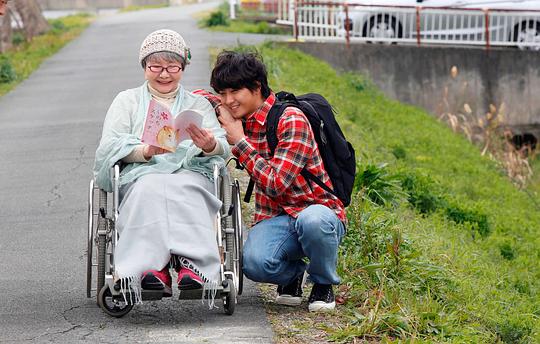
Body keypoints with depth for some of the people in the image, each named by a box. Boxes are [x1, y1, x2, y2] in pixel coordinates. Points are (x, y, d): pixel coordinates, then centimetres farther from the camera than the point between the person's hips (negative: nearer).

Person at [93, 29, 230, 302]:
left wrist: (210, 145, -20)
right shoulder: (127, 101, 24)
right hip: (142, 177, 0)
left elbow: (223, 147, 7)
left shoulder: (199, 104, 25)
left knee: (181, 188, -38)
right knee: (151, 187, -38)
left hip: (190, 178, 0)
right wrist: (146, 151, -15)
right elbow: (109, 146, 6)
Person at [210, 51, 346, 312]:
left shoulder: (291, 120, -15)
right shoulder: (239, 119, 7)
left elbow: (276, 183, -22)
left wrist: (239, 141, -16)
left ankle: (323, 283, -9)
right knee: (255, 263, -30)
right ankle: (292, 273, 8)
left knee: (311, 221, -41)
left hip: (319, 210, -4)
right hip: (276, 218, 4)